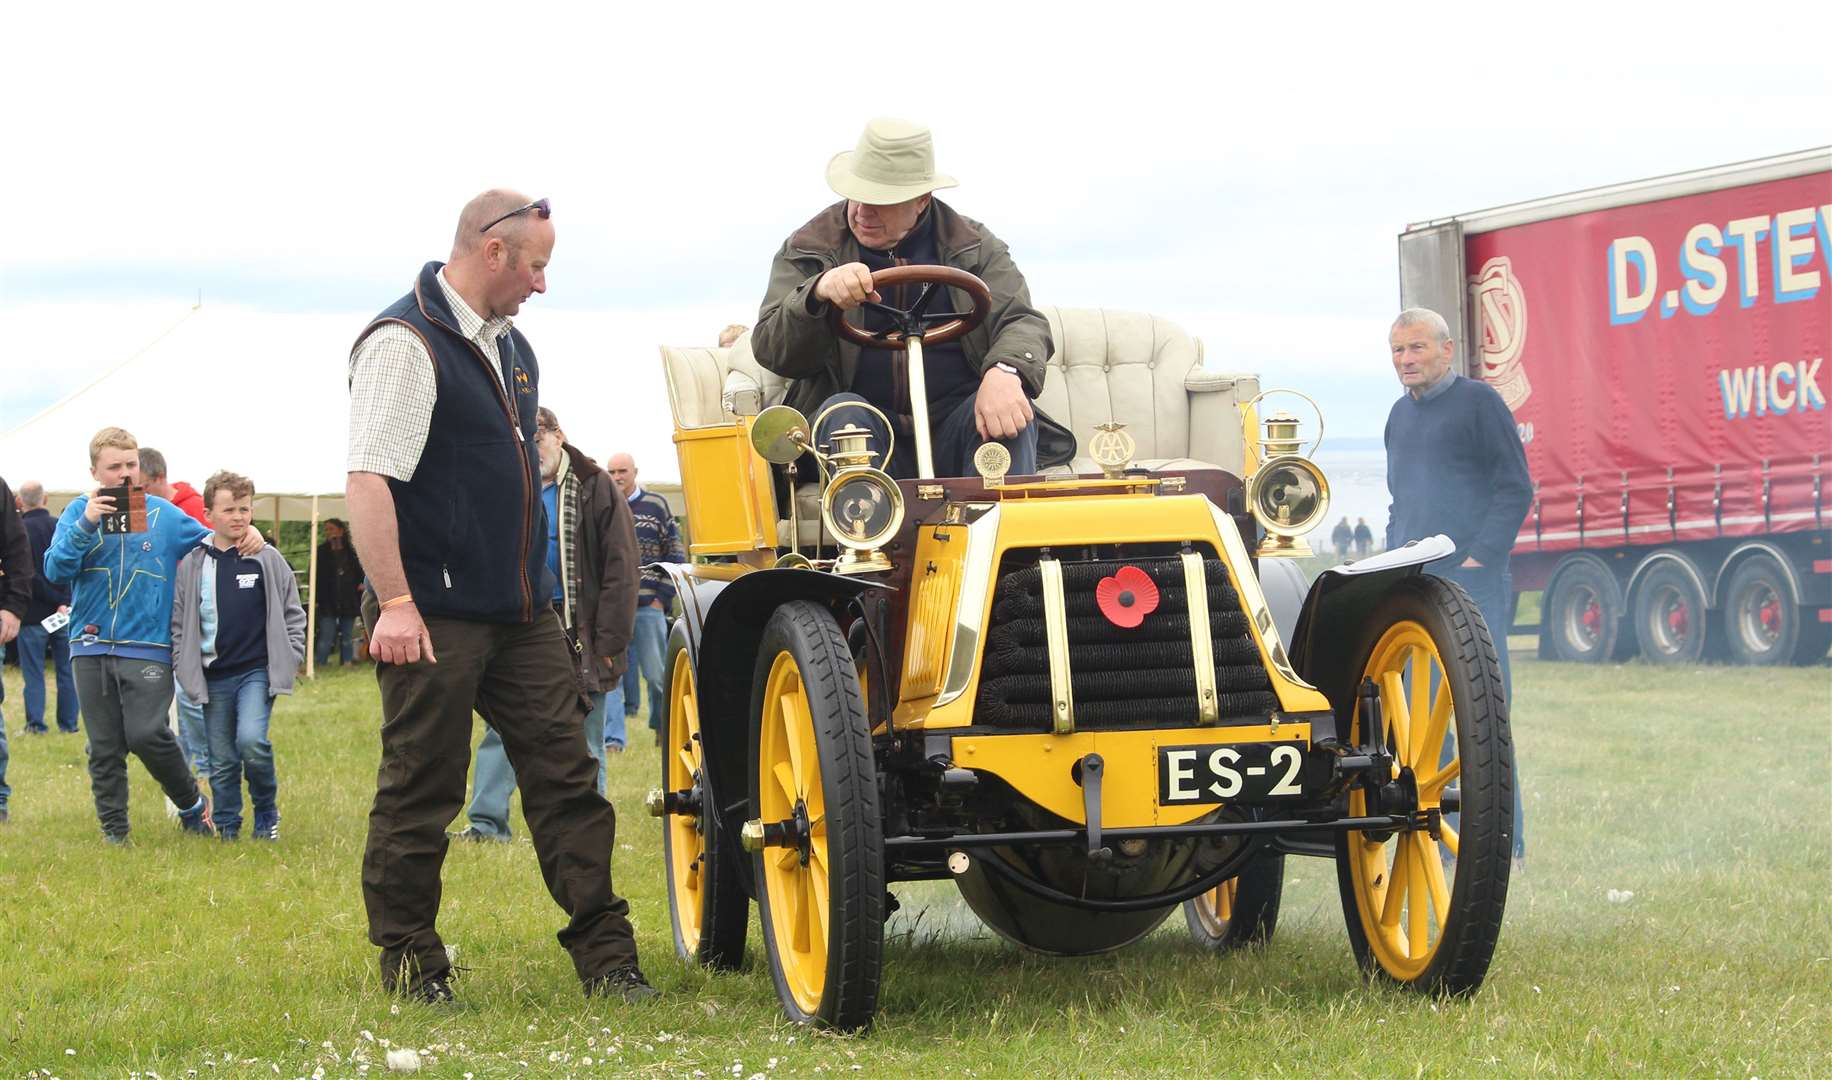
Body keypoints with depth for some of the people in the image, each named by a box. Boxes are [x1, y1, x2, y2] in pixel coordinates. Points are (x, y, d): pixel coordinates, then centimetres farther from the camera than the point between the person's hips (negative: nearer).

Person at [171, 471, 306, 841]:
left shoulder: (268, 560, 0)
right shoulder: (192, 565, 2)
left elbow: (293, 612, 7)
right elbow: (179, 622, 7)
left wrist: (291, 658, -1)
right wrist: (184, 668, 0)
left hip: (258, 671, -2)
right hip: (214, 678, 2)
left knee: (251, 740, -21)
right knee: (222, 759, 6)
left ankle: (267, 814, 1)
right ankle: (227, 828, 20)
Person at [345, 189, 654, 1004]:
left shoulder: (509, 346, 15)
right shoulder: (404, 342, -14)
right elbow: (368, 480, -20)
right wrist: (394, 602, -26)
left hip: (522, 613, 8)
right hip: (436, 616, -8)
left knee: (565, 777, 5)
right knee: (419, 797, 1)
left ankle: (606, 957, 7)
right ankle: (409, 964, 11)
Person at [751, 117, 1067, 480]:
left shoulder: (974, 247, 9)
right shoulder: (808, 248, 6)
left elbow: (1023, 323, -2)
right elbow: (771, 351, -4)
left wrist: (1004, 373, -28)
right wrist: (819, 293, -27)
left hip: (953, 433, 0)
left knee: (1010, 410, -28)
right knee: (843, 412, -32)